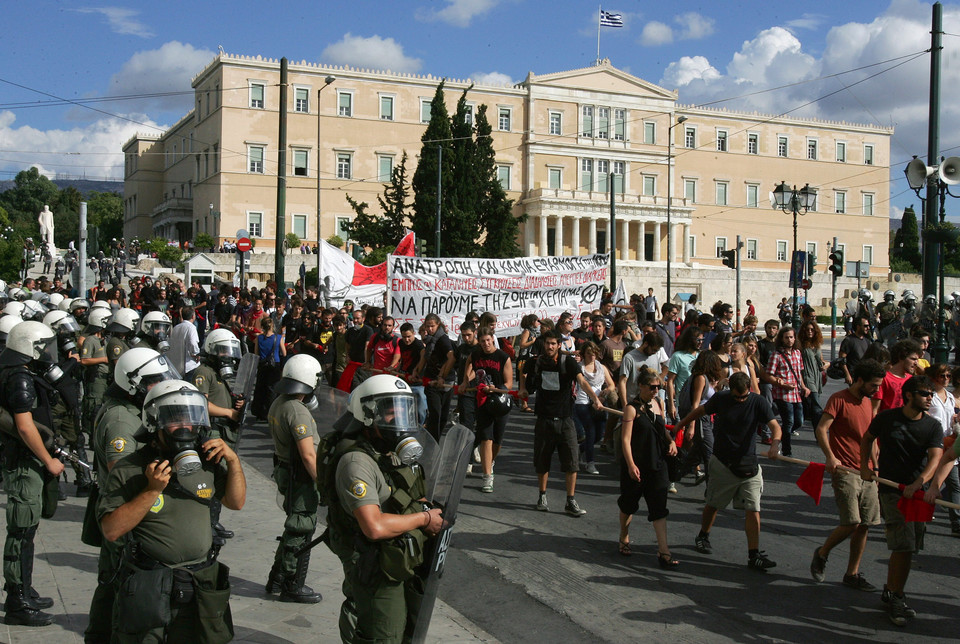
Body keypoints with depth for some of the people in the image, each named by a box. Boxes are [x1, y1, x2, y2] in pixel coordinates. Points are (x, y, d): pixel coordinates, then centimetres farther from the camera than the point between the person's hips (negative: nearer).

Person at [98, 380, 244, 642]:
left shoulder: (206, 461, 3)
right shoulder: (128, 471, -8)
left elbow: (236, 502, 11)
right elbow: (111, 531, -14)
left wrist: (233, 461, -3)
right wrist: (152, 490, -20)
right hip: (149, 590, -4)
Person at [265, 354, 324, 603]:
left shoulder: (277, 404, 6)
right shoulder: (298, 412, -24)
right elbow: (308, 455, -26)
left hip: (284, 469, 10)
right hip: (300, 478, -10)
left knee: (294, 528, 21)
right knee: (300, 531, 3)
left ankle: (277, 580, 30)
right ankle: (293, 587, 15)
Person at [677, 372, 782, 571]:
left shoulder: (758, 402, -8)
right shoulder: (721, 399, -5)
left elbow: (775, 426, -19)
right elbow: (699, 411, 12)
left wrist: (775, 444, -40)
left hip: (748, 464, 0)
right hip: (722, 462, 0)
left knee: (753, 509, -6)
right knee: (713, 504, 13)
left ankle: (754, 554, -1)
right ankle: (703, 536, 39)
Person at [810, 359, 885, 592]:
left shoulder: (867, 402, 16)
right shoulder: (839, 399, -8)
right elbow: (821, 429, -17)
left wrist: (875, 467, 21)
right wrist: (830, 457, -30)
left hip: (866, 473, 8)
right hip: (844, 471, -7)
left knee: (864, 525, 6)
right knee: (851, 523, -13)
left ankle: (852, 574, 16)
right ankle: (822, 553, 12)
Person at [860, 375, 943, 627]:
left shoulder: (933, 427, 0)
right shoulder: (886, 418, -3)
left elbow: (934, 459, -14)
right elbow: (867, 439, 16)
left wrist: (918, 484, -30)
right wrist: (865, 467, 5)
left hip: (918, 492, 3)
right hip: (891, 489, -3)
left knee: (904, 546, 9)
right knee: (904, 545, -11)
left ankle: (890, 591, 28)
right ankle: (896, 599, 0)